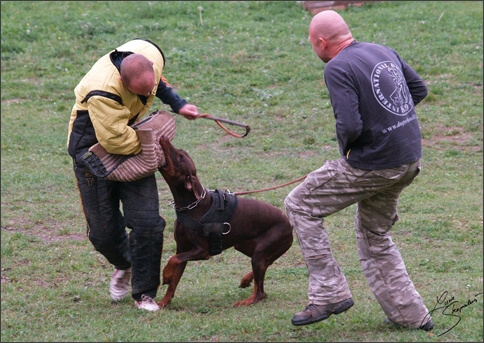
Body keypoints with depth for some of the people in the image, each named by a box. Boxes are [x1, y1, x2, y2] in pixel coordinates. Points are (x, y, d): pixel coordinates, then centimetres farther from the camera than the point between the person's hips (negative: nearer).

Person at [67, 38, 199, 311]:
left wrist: (176, 103, 8)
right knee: (104, 231, 4)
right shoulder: (102, 93, -38)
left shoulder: (150, 53, -16)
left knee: (147, 223, -8)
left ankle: (144, 293, 7)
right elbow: (116, 140, -31)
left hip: (134, 148, 5)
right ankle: (124, 265, 39)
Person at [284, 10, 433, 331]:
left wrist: (344, 145, -2)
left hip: (372, 165, -8)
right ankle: (411, 316, 26)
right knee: (375, 235, 24)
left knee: (300, 205, 5)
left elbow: (350, 126, -24)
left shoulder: (338, 68, -16)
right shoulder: (384, 52, 8)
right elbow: (419, 89, 18)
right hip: (410, 159, 8)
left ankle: (330, 292, 2)